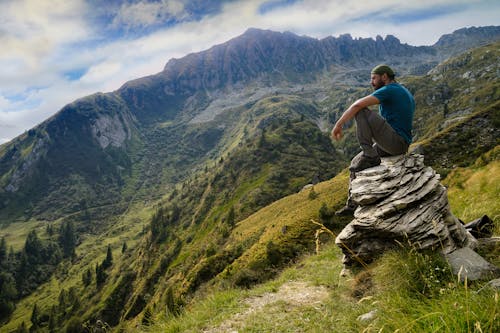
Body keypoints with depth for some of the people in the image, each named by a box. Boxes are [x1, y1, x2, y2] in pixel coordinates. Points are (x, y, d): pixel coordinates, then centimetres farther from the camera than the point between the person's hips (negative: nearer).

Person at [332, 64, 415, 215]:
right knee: (356, 164, 13)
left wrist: (338, 124, -14)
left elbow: (358, 105, -19)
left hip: (395, 140, -10)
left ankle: (369, 155, -18)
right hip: (402, 145, 10)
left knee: (361, 112, -15)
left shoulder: (389, 90, -8)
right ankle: (352, 204, 13)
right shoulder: (406, 93, 22)